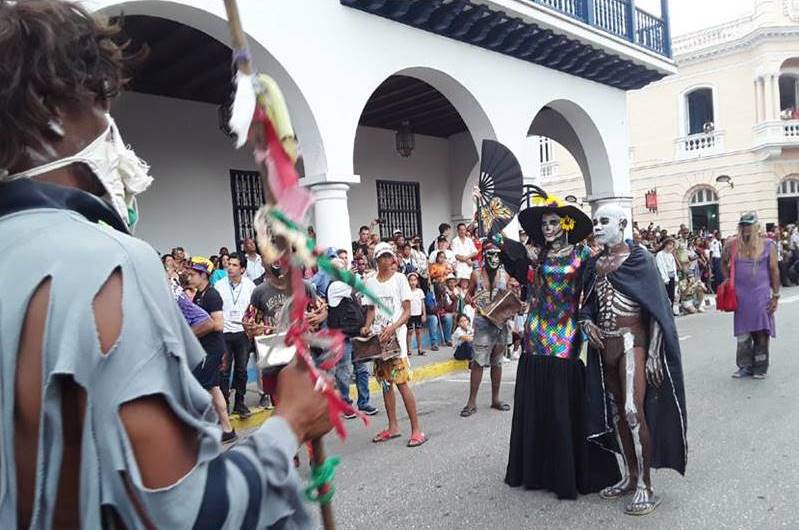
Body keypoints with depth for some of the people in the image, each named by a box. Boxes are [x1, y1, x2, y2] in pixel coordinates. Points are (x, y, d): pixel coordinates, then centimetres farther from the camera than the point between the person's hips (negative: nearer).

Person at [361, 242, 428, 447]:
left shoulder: (399, 279, -2)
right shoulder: (370, 282, 11)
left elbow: (407, 311, -5)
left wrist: (392, 328, -19)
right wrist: (367, 327, -4)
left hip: (395, 336, -5)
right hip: (377, 337, 5)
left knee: (402, 383, -9)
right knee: (385, 383, 9)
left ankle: (416, 429, -2)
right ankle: (393, 427, 20)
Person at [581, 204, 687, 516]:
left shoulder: (638, 258, -7)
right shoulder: (595, 264, 9)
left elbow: (657, 308, -9)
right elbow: (588, 303, 16)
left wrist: (653, 355, -14)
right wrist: (587, 322, -7)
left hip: (631, 341, -6)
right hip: (604, 344, 6)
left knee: (633, 411, -14)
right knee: (616, 412, 12)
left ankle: (646, 487, 0)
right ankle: (630, 475, 26)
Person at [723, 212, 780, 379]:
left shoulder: (767, 245, -2)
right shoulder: (732, 244, 2)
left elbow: (774, 270, 0)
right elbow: (724, 263, 19)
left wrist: (776, 295, -2)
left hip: (761, 295, -2)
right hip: (740, 295, 2)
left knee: (761, 332, 3)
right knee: (743, 332, 7)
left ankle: (760, 368, 15)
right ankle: (745, 366, 18)